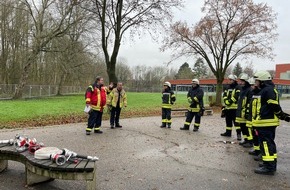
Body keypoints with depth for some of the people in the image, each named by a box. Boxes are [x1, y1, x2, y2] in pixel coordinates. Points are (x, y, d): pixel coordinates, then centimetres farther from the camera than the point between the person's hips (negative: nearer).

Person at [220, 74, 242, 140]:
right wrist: (226, 101, -9)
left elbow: (236, 96, -16)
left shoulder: (237, 88, -3)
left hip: (235, 107, -7)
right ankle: (228, 132, 25)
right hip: (227, 107, 7)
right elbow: (224, 95, 9)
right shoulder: (227, 87, 18)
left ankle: (238, 134, -8)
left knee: (236, 121, -10)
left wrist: (230, 101, -19)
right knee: (228, 121, 15)